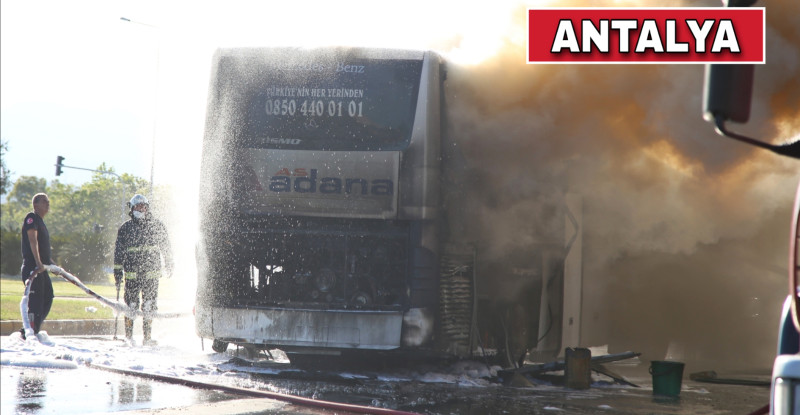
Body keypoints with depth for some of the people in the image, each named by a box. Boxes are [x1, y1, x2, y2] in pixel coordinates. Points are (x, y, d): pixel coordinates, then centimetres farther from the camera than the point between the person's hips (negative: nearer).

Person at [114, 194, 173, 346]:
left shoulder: (157, 226, 8)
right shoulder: (125, 228, 7)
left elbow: (166, 248, 16)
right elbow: (118, 251, 10)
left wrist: (169, 266, 17)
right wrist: (117, 271, 6)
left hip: (151, 272, 0)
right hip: (132, 274, 0)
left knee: (149, 305, -1)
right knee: (131, 305, -1)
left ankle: (147, 336, 4)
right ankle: (129, 336, 9)